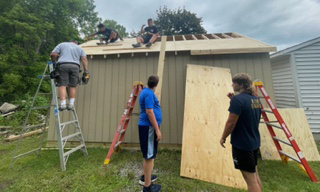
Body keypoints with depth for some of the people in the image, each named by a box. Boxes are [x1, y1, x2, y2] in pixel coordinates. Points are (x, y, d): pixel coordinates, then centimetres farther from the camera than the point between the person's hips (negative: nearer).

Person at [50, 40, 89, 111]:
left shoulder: (61, 44, 23)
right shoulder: (80, 48, 23)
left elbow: (53, 54, 9)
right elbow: (84, 59, 8)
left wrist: (54, 63, 23)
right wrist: (86, 71, 2)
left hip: (62, 65, 0)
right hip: (75, 66, 1)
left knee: (62, 85, -3)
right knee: (73, 86, 3)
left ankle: (63, 104, -12)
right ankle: (71, 104, 0)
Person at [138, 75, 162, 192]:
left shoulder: (146, 92, 13)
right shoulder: (149, 93, -18)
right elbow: (149, 112, -24)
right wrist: (157, 130, -22)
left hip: (147, 126, 10)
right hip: (149, 127, -10)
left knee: (148, 154, 22)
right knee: (150, 156, 2)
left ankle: (145, 177, 39)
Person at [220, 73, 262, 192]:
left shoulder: (238, 99, -21)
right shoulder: (255, 99, 7)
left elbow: (231, 122, -22)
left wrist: (223, 137, -7)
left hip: (242, 144, -9)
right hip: (254, 142, 9)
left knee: (250, 179, 5)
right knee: (255, 175, 23)